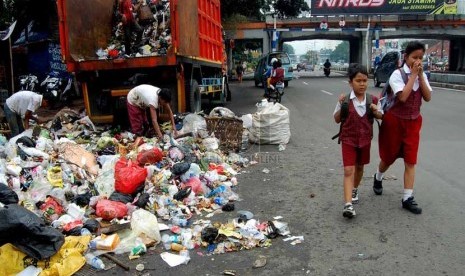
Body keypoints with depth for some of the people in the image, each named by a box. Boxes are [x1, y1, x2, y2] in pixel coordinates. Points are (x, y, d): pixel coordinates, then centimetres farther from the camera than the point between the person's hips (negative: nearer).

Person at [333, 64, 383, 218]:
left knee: (359, 167, 20)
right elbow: (337, 120, -3)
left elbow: (381, 117, 6)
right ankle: (348, 204, -15)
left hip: (365, 139, 3)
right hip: (348, 139, -3)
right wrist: (341, 106, -18)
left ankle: (354, 190, 47)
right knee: (348, 170, -10)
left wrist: (375, 111, -16)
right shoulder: (345, 101, -11)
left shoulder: (372, 100, -5)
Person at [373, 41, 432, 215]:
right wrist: (413, 74, -22)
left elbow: (427, 97, -8)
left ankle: (407, 198, 5)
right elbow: (403, 97, -27)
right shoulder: (397, 74, -13)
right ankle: (378, 178, 43)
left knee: (411, 161, 0)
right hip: (395, 120, -4)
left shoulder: (422, 75, 3)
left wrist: (420, 75, -14)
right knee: (389, 157, 12)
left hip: (414, 122, 4)